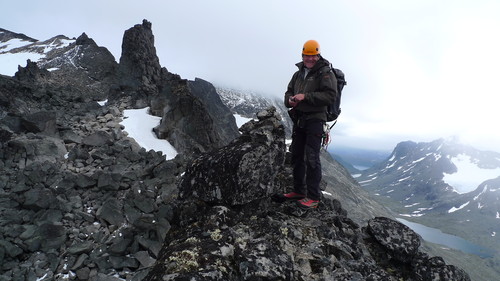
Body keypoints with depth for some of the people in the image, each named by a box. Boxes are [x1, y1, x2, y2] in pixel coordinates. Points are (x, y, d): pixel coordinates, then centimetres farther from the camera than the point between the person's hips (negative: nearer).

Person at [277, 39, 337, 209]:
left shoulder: (325, 73, -6)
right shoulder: (298, 73, 16)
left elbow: (330, 96, -17)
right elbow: (289, 92, 19)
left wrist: (305, 96, -22)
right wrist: (290, 100, -5)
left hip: (315, 120, -7)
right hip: (299, 119, 8)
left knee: (311, 158, -9)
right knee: (297, 156, 12)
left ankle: (314, 197, 0)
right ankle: (299, 191, 25)